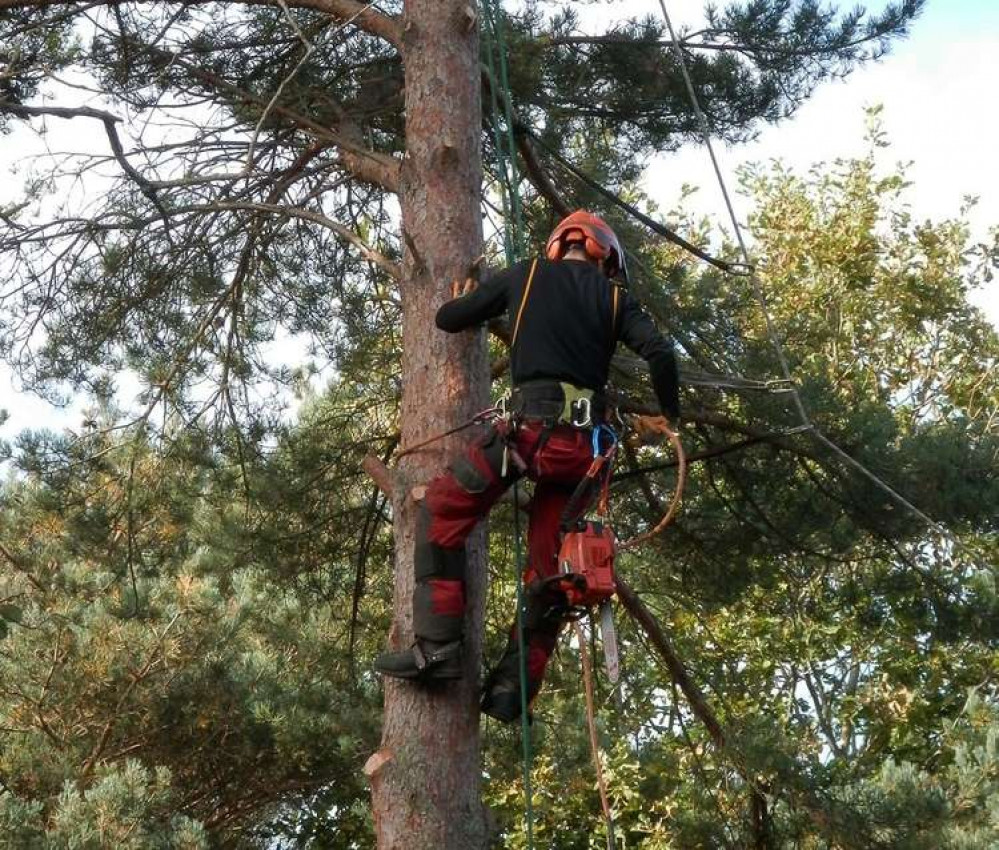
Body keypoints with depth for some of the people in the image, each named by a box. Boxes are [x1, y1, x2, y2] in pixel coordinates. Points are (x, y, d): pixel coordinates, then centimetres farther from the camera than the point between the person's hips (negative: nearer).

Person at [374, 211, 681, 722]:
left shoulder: (527, 276, 15)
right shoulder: (613, 294, 18)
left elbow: (447, 319, 17)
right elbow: (659, 352, 3)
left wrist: (462, 303, 41)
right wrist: (669, 416, 17)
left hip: (531, 424, -3)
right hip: (582, 440, 3)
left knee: (443, 513, 8)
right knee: (549, 568, 10)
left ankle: (437, 645, -5)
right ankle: (511, 689, 5)